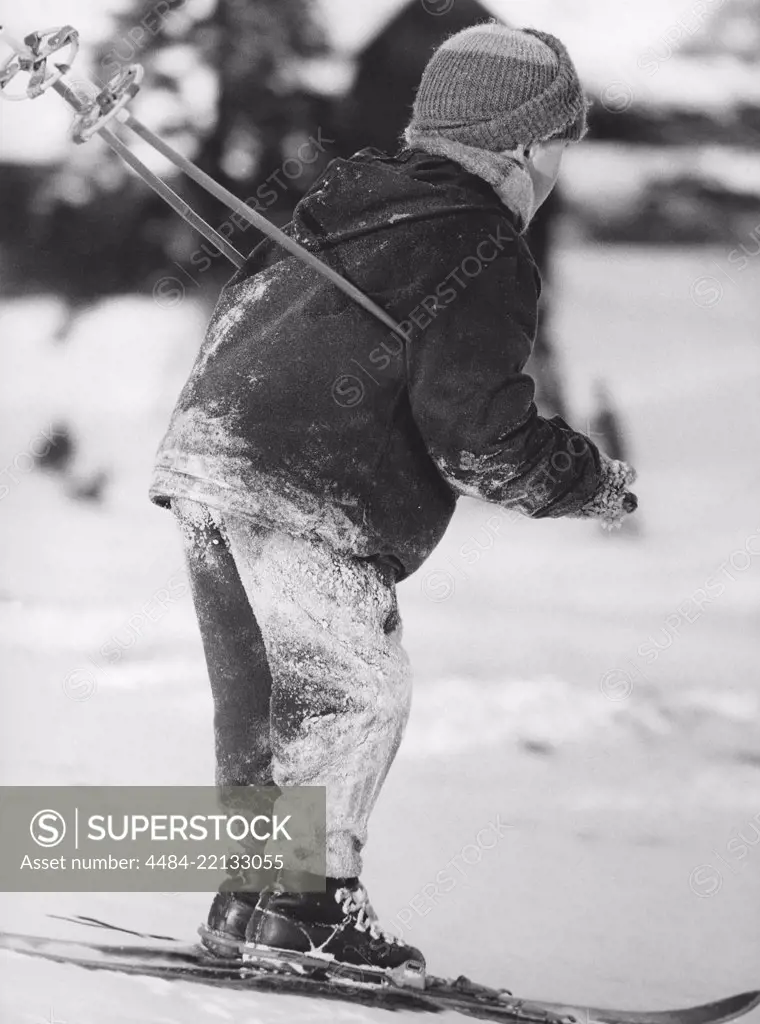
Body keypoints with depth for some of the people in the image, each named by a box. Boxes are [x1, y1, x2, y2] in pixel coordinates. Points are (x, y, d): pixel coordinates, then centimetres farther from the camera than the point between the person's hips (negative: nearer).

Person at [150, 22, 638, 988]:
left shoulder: (346, 203, 19)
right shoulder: (482, 257, -8)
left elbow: (241, 309, 27)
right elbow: (476, 428, -14)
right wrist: (593, 483, 0)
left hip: (206, 442, 9)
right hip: (303, 497, -9)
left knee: (260, 698, 14)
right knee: (358, 691, -5)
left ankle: (252, 900, 19)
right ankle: (305, 900, -9)